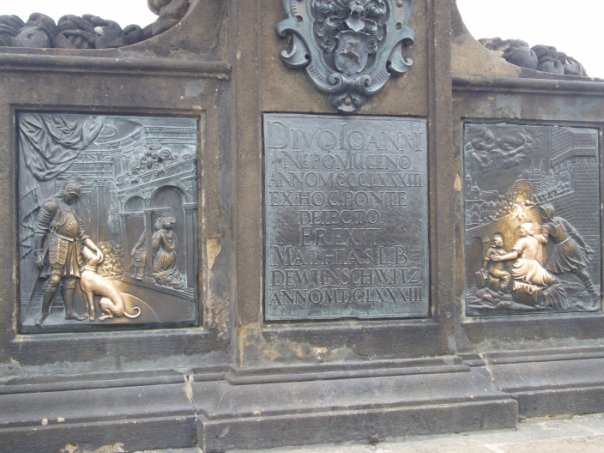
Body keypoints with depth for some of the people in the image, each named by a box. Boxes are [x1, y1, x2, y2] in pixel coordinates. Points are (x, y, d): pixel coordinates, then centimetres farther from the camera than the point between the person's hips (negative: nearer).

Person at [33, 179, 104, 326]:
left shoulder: (73, 210, 21)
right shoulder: (52, 204, -2)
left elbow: (82, 235, 19)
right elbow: (39, 230, -7)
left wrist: (97, 249, 9)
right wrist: (39, 253, -13)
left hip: (72, 249, 7)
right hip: (57, 246, -7)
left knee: (71, 278, 3)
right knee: (54, 279, -12)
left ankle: (69, 311, 6)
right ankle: (44, 311, 0)